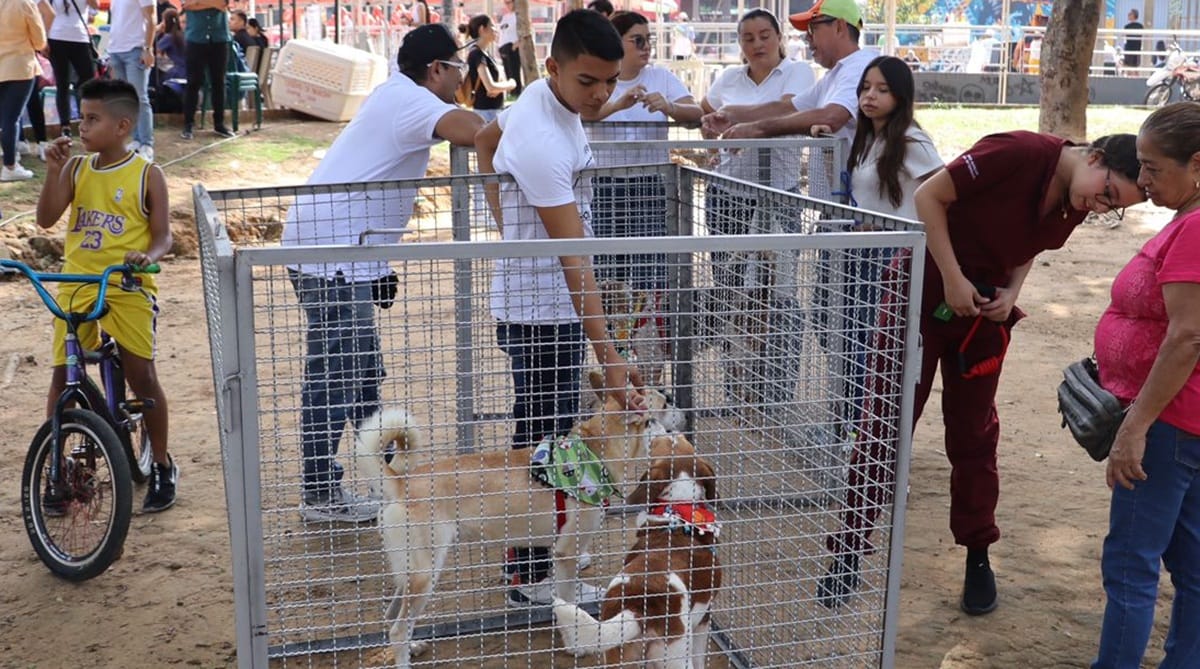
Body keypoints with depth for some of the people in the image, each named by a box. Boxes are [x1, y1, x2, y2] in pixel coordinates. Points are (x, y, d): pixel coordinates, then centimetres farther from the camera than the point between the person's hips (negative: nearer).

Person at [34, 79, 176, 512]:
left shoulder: (147, 175, -3)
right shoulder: (76, 169, 8)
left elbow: (163, 236, -3)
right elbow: (46, 219, -1)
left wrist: (147, 256, -25)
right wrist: (53, 170, -11)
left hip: (128, 287, -4)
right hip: (76, 285, 4)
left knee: (141, 375, -2)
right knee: (63, 375, 3)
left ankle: (162, 465, 14)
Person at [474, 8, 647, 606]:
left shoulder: (542, 97, 2)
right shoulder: (543, 142, -27)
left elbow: (484, 140, 22)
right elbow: (572, 259, -30)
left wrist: (510, 224, 21)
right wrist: (608, 358, -30)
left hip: (542, 304, 10)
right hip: (541, 310, -10)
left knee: (547, 438, 18)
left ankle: (530, 556, 32)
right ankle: (531, 578, 12)